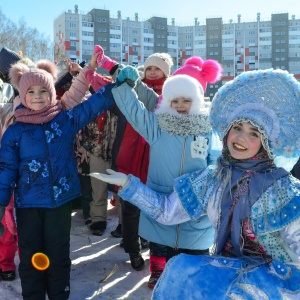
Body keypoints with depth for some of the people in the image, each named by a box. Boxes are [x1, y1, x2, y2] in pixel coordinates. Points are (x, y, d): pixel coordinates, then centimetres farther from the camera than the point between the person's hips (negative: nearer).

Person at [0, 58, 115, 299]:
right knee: (30, 257, 13)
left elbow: (95, 103, -4)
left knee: (59, 255, 16)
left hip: (61, 200, 0)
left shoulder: (67, 119, -2)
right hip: (28, 204, 0)